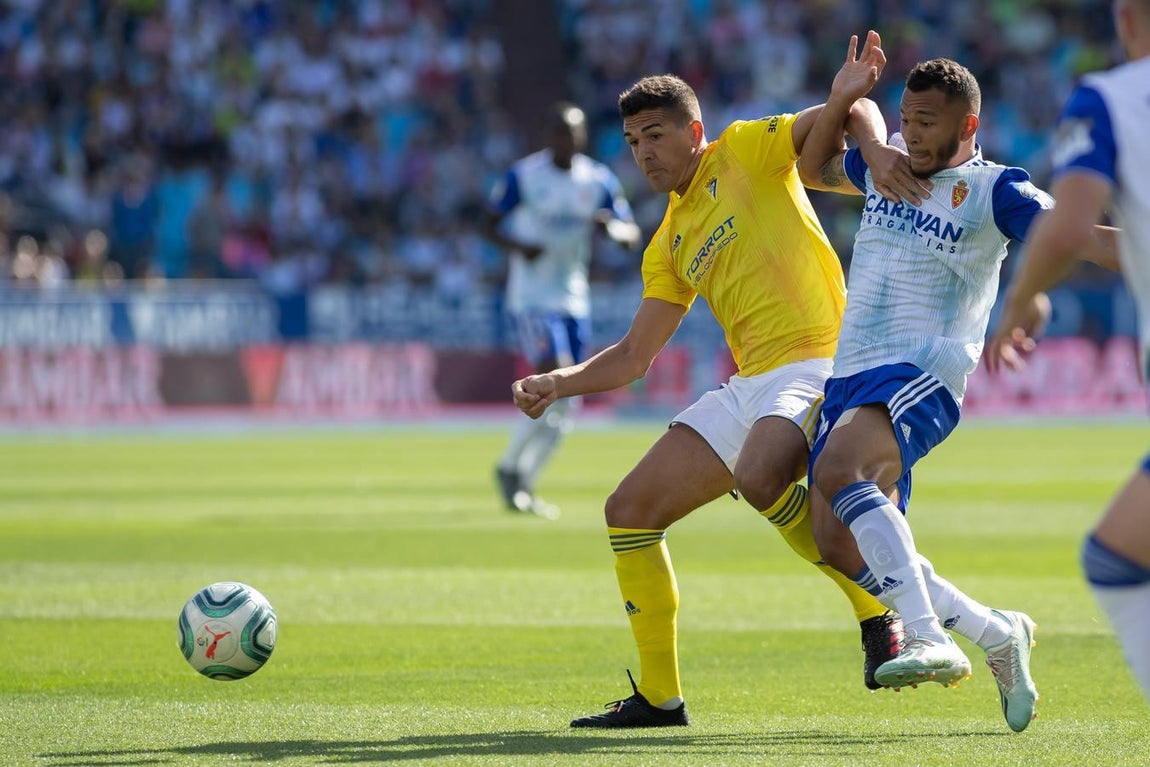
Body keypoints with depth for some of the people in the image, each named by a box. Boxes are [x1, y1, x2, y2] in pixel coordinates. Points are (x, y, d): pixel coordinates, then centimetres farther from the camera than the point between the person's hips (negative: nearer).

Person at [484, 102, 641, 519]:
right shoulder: (523, 175, -5)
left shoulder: (599, 180, 5)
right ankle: (510, 467, -3)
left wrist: (612, 227, -19)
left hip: (574, 301, 5)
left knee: (565, 406, 5)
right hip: (532, 300, -5)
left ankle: (524, 484, 18)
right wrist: (518, 246, -21)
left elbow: (632, 235, 5)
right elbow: (490, 225, -1)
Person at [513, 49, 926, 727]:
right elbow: (634, 355, 22)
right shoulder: (668, 246, 21)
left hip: (815, 363, -8)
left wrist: (876, 148, -30)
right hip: (749, 386, 8)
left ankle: (878, 610, -15)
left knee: (759, 476, -37)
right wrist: (560, 383, 7)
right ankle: (659, 697, 10)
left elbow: (850, 109, -7)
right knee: (630, 512, 2)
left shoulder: (745, 152, 2)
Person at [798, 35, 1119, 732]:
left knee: (838, 469, -35)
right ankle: (995, 635, 9)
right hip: (851, 375, 7)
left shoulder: (993, 189, -3)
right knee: (841, 544, -5)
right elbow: (815, 167, 32)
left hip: (924, 374, -7)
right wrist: (841, 99, 15)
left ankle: (929, 639, -38)